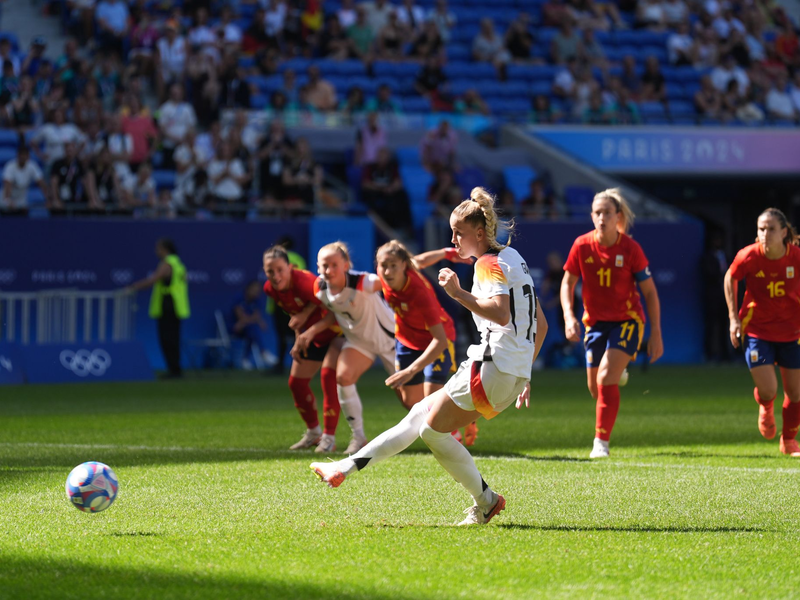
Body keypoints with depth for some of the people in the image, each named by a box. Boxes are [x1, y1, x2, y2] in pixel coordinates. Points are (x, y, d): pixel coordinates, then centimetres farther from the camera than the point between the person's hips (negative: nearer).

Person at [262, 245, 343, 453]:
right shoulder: (270, 289, -11)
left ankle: (329, 437, -18)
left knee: (328, 374, -25)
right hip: (313, 335, 8)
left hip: (337, 330, -8)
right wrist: (299, 336, -2)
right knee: (296, 382, 10)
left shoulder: (304, 282, -34)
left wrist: (309, 332, -30)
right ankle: (313, 433, 30)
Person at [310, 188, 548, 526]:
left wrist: (458, 294, -22)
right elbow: (541, 324, 22)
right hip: (515, 373, 10)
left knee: (432, 428, -1)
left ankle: (485, 501, 3)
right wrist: (525, 374, 26)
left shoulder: (490, 263, -9)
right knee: (420, 414, 13)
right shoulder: (512, 258, 20)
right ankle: (348, 467, 15)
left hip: (493, 366, -10)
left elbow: (501, 314, -26)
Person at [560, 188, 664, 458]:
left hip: (627, 321, -4)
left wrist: (656, 333, -10)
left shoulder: (630, 248, -15)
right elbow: (568, 283, 2)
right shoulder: (582, 245, -10)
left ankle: (601, 443, -13)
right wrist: (569, 317, -13)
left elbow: (650, 292, -8)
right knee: (595, 387, 8)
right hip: (595, 322, 4)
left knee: (605, 379, -21)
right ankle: (618, 373, 46)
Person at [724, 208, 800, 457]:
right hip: (756, 330, -2)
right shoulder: (749, 256, -18)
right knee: (768, 391, -12)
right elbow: (730, 278, 3)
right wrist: (734, 317, 0)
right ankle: (765, 409, 27)